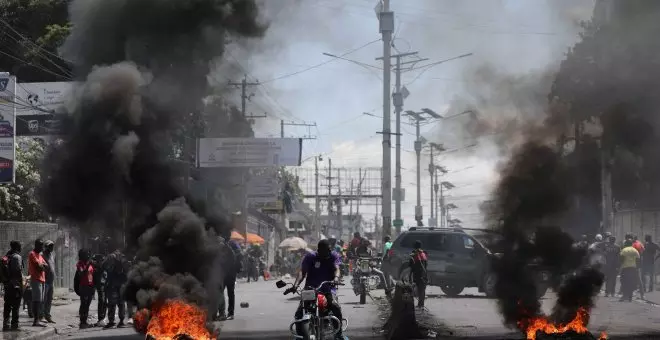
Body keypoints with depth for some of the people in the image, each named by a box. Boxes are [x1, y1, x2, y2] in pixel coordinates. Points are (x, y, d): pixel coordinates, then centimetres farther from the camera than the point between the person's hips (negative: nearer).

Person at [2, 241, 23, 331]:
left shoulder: (6, 257, 13)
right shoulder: (17, 257, -10)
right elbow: (18, 270, -18)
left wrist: (4, 282, 16)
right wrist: (22, 280, -9)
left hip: (7, 284, 7)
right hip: (16, 284, -7)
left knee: (7, 305, 10)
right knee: (16, 305, -4)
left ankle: (6, 325, 10)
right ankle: (14, 325, -5)